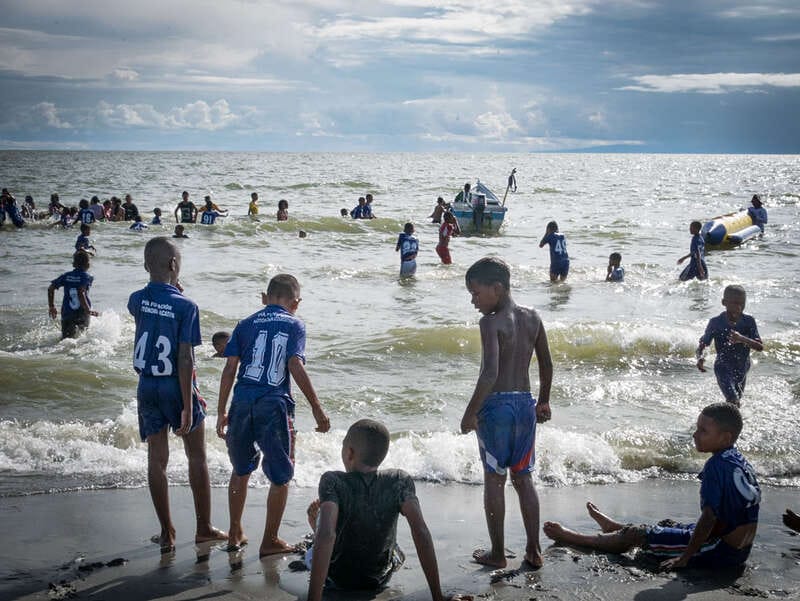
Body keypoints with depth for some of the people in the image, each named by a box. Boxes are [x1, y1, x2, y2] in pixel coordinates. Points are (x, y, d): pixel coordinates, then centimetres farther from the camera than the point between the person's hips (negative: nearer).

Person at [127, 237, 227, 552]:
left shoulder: (137, 300, -2)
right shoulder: (185, 306, -17)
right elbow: (185, 359, -19)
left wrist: (171, 290, 10)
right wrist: (188, 406, -16)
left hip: (147, 387, 4)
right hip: (176, 387, -4)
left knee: (157, 459, 8)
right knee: (197, 457, 11)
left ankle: (167, 533, 12)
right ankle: (204, 528, 18)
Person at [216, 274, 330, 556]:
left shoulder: (245, 324, 11)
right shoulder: (294, 325, 4)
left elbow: (230, 369, 5)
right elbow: (296, 366, -8)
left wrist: (221, 412, 9)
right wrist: (316, 408, -6)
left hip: (242, 404, 3)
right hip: (275, 406, -3)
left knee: (241, 469, 20)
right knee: (280, 477, 10)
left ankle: (235, 534, 28)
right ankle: (269, 541, 15)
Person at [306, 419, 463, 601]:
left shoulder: (333, 482, -25)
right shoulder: (400, 481, -18)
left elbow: (326, 536, -38)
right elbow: (421, 533, -27)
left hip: (338, 579, -2)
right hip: (380, 579, 3)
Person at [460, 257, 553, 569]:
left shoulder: (491, 322, -15)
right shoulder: (532, 317, 5)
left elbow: (490, 373, -23)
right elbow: (546, 365, 13)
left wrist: (471, 412, -16)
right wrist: (543, 402, 25)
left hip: (496, 404, -6)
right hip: (526, 403, 6)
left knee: (494, 479, 5)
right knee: (523, 477, 15)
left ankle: (497, 553, 12)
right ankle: (534, 550, 17)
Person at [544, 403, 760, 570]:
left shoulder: (716, 466, -22)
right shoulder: (738, 460, 6)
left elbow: (709, 518, -24)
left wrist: (684, 558, -17)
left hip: (718, 553, -8)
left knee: (635, 535, 4)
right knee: (667, 526, 31)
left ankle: (571, 538, 20)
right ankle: (614, 527, 57)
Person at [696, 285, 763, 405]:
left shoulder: (749, 321, -10)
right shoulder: (716, 322, -14)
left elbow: (760, 347, -15)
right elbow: (702, 344, -5)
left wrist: (742, 339, -34)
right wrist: (700, 357, -28)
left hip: (742, 369, 4)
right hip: (723, 368, -3)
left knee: (737, 401, 19)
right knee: (733, 401, -22)